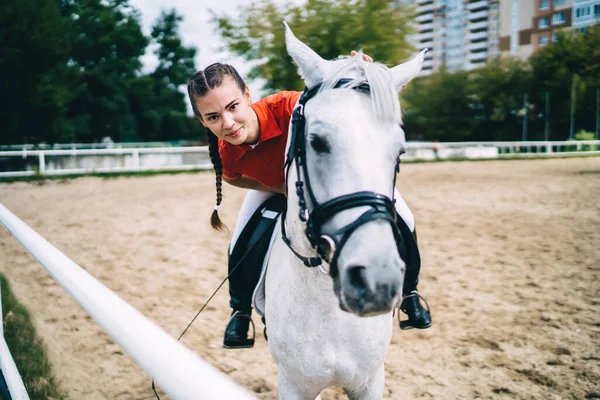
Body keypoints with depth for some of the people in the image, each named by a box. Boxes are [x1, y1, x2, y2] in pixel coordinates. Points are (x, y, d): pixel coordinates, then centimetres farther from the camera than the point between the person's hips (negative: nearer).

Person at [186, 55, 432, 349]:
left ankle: (409, 294, 20)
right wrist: (281, 187, -22)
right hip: (275, 182, 2)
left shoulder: (286, 106, -46)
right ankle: (240, 311, 21)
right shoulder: (226, 155, -32)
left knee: (403, 223, -7)